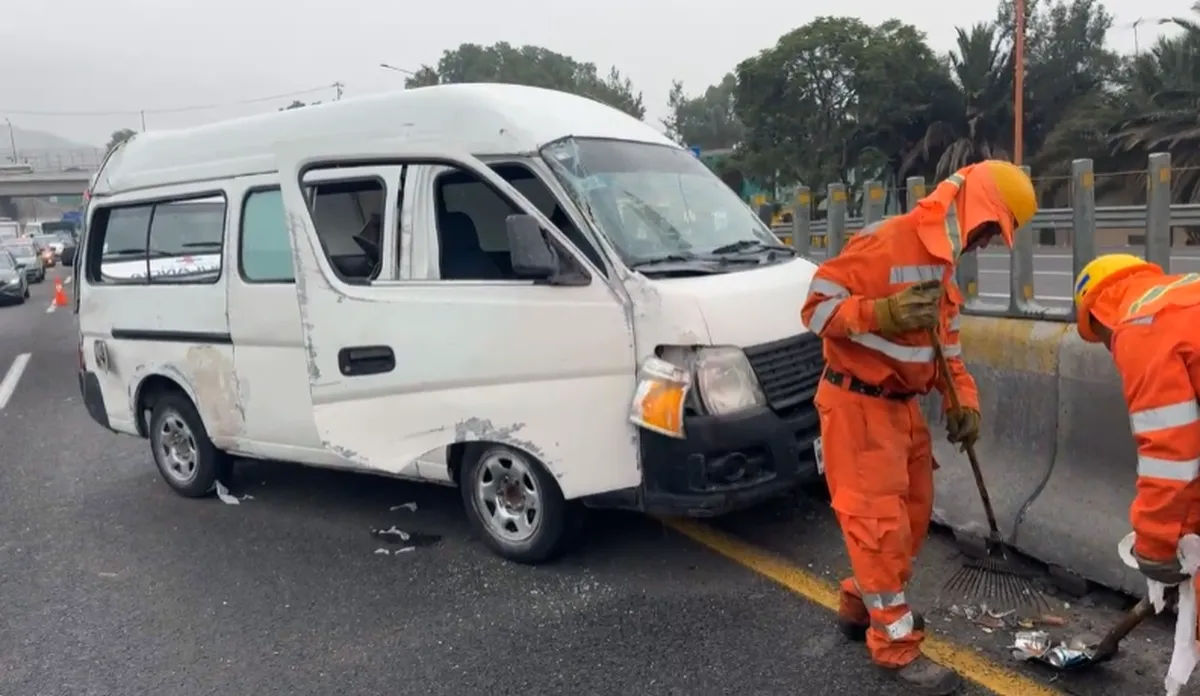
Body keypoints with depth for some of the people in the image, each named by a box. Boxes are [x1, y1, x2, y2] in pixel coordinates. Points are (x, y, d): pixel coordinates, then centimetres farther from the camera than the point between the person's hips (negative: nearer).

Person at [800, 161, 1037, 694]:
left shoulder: (942, 261, 12)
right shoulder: (885, 242, -20)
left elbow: (946, 342, 17)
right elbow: (817, 307, -21)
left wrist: (963, 400, 5)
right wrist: (884, 313, -33)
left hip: (901, 404, 10)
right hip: (858, 404, -10)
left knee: (913, 512, 16)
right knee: (880, 519, -5)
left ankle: (860, 605, 34)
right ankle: (896, 644, 9)